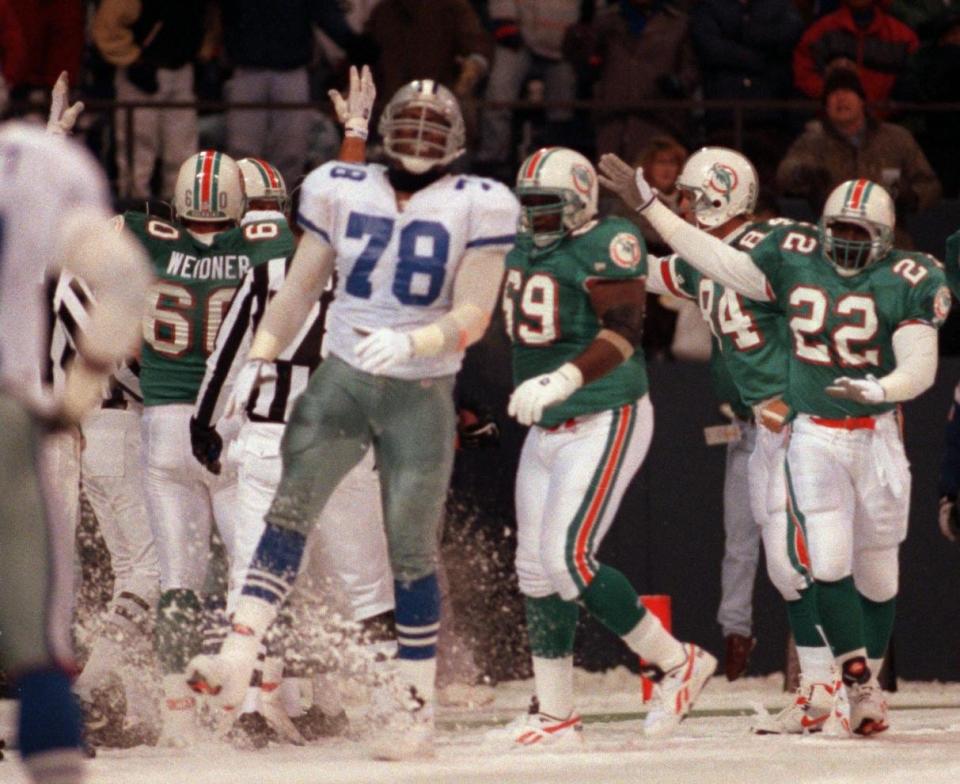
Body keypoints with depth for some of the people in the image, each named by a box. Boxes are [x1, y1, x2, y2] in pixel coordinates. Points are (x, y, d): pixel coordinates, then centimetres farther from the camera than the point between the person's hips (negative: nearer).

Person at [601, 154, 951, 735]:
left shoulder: (908, 283, -9)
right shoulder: (794, 261, 0)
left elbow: (920, 366, -13)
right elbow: (718, 260, 7)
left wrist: (877, 388, -34)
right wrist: (646, 204, 6)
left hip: (877, 436, -1)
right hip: (814, 438, 1)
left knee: (877, 571, 8)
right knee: (828, 564, -13)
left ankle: (871, 676, 26)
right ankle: (860, 683, -8)